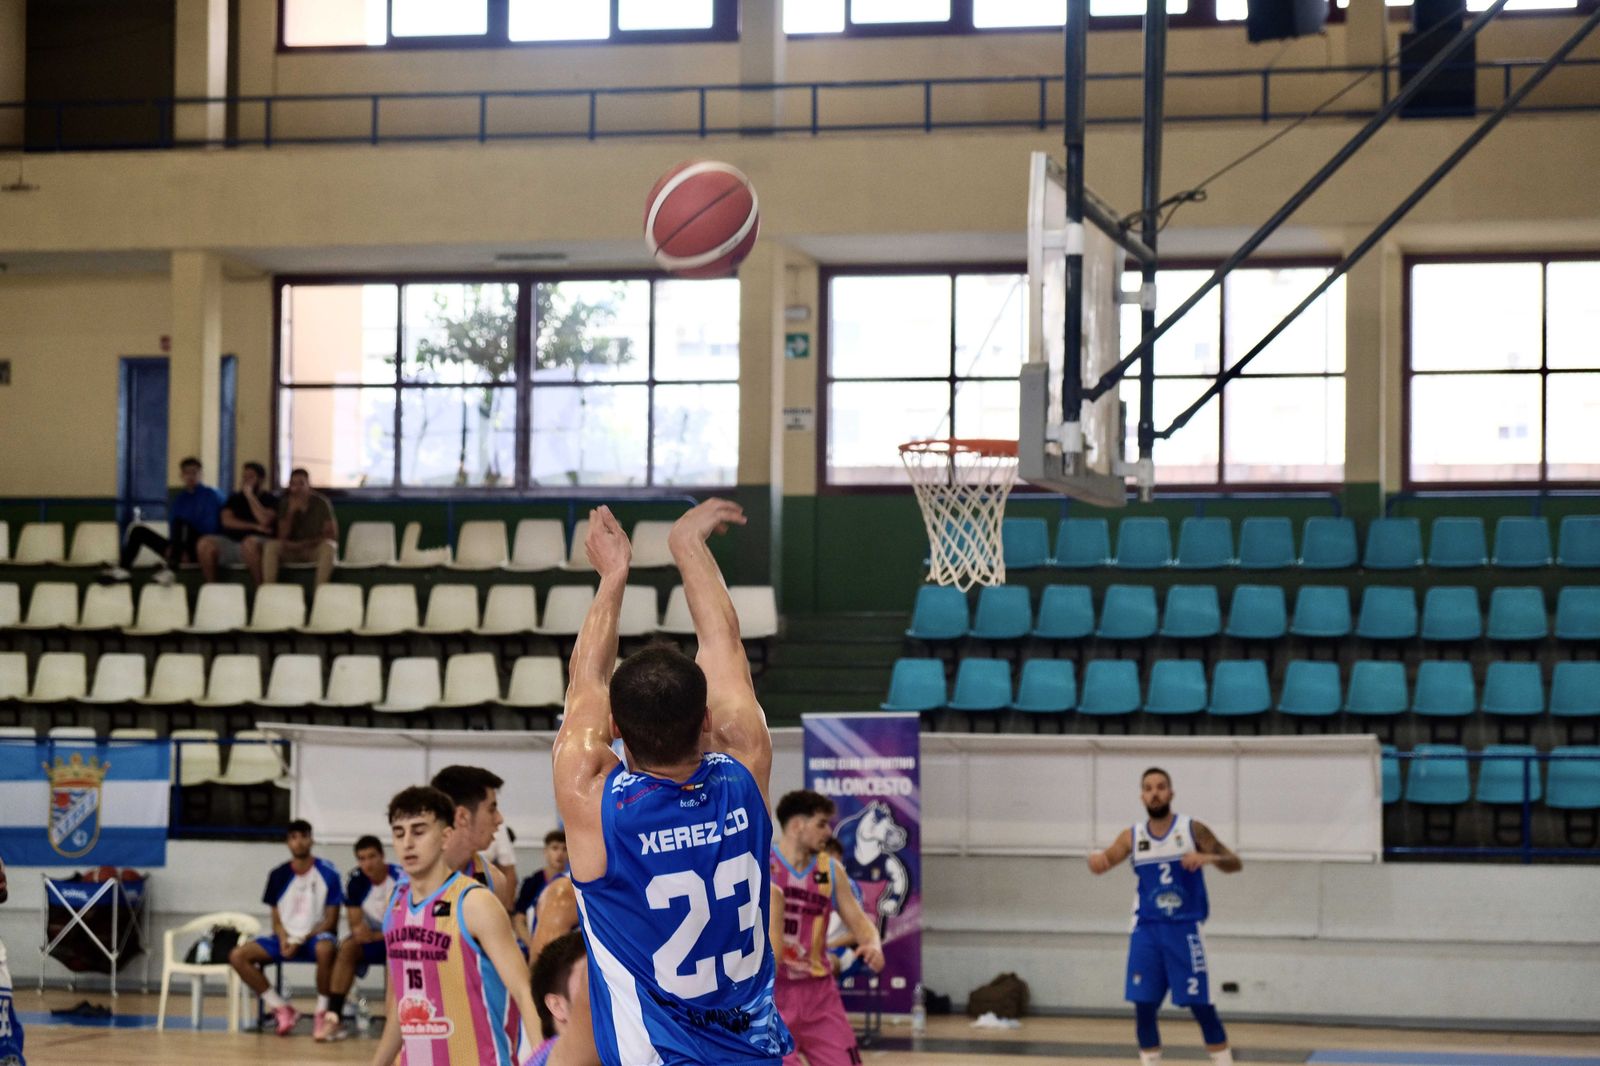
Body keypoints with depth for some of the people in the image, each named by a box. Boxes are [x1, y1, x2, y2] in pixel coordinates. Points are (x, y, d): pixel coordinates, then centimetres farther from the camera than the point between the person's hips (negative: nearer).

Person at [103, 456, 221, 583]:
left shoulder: (209, 495, 1)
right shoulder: (180, 498, 17)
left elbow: (210, 526, -10)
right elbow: (172, 526, 9)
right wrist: (171, 547, -12)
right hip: (179, 549, 6)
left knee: (179, 522, -32)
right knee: (138, 530, -3)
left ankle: (169, 567, -47)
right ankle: (121, 570, -21)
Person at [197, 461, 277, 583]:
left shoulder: (270, 500, 9)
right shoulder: (234, 499, 22)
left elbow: (265, 521, -10)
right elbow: (227, 521, 6)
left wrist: (250, 495, -2)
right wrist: (254, 526, -6)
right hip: (229, 540, 4)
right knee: (205, 543, -27)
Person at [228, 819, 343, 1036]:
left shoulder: (327, 873, -4)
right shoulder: (278, 876, 6)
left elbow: (331, 920, -4)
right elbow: (277, 920, 10)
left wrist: (303, 939, -16)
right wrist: (284, 940, -12)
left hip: (315, 937, -4)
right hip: (287, 939, 5)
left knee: (325, 949, -42)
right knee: (238, 956, -16)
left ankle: (323, 1010, -22)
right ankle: (282, 1009, -10)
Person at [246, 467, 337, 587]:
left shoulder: (321, 503, -6)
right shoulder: (285, 504, 1)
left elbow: (332, 535, -8)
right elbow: (282, 537, -6)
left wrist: (304, 544, -17)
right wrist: (291, 511, -17)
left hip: (315, 549, -2)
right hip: (291, 551, 2)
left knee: (328, 546, -35)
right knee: (271, 545, -27)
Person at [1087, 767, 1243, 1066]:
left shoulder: (1192, 830, -4)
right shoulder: (1132, 837, 5)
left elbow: (1235, 864, -3)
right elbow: (1105, 861, 4)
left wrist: (1208, 858, -25)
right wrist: (1096, 859, -21)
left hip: (1184, 929, -3)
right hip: (1146, 929, 3)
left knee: (1200, 1003, -4)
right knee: (1143, 1004, 0)